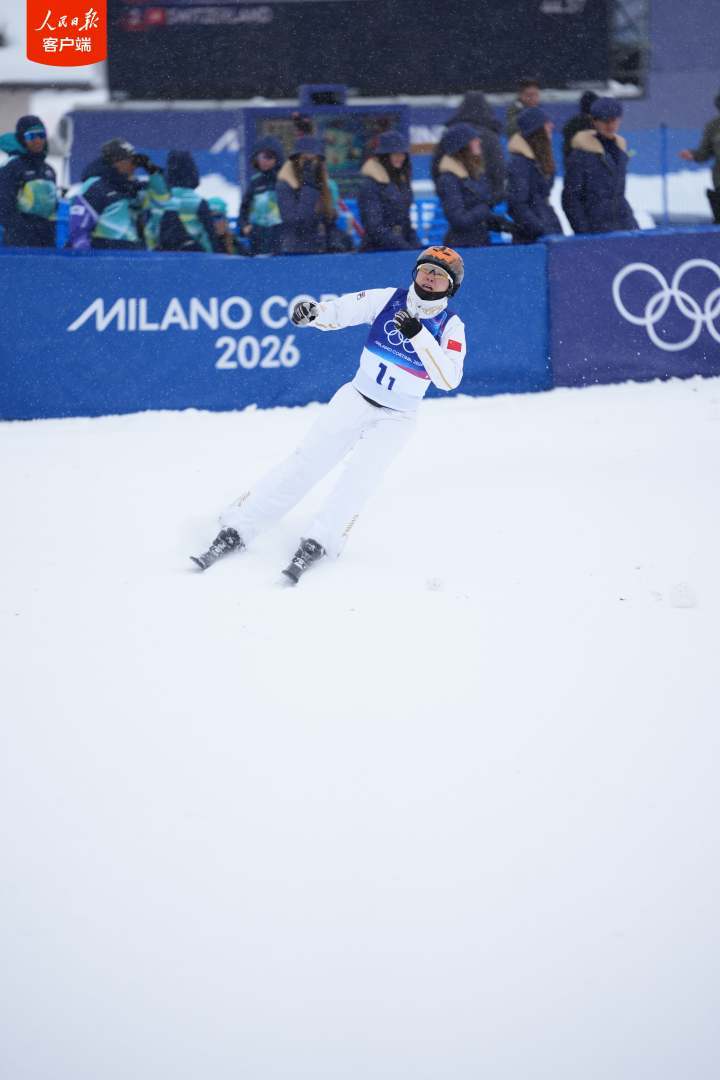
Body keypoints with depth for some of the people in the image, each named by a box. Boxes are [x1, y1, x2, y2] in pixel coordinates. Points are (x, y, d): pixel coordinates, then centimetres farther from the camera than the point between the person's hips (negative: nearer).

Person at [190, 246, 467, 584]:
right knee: (306, 462, -8)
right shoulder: (388, 299, -4)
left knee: (359, 476, -23)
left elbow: (449, 379, -23)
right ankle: (235, 532, -9)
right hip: (355, 400, 1)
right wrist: (311, 312, -34)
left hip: (395, 419, -1)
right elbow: (340, 311, -12)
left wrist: (418, 334, -34)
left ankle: (315, 545, -27)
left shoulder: (451, 326, -9)